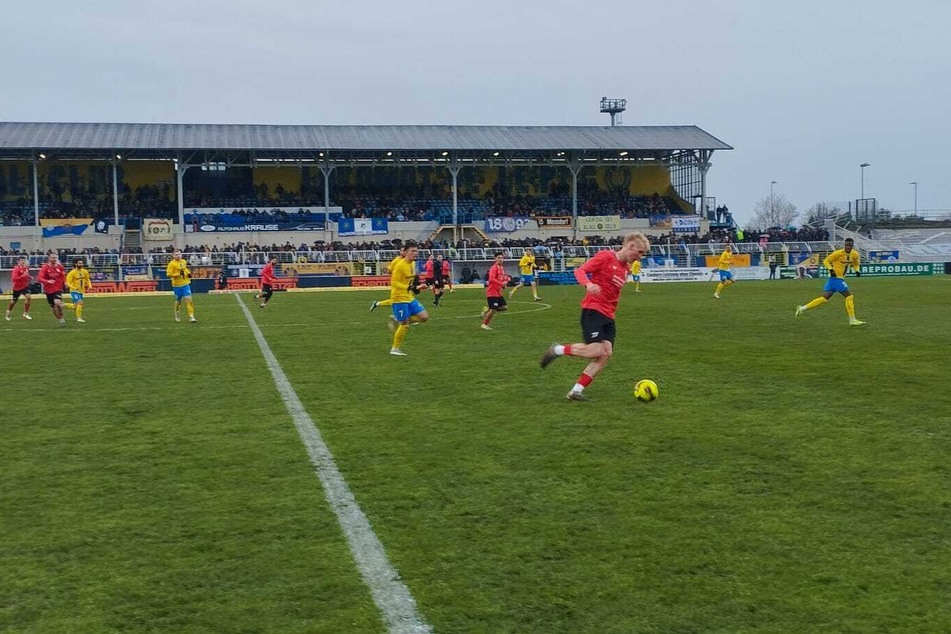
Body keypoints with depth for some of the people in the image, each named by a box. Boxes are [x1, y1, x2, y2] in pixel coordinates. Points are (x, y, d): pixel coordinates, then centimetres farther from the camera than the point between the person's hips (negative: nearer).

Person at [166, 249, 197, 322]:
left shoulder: (184, 262, 7)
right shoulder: (172, 264, -9)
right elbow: (169, 274, -14)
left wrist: (188, 273, 6)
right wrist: (178, 274, -23)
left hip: (186, 284, 3)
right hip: (177, 285, -3)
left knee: (188, 299, -9)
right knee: (179, 301, 10)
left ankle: (191, 316, -10)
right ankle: (177, 315, 36)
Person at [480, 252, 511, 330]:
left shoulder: (501, 268, 12)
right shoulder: (494, 268, -15)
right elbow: (491, 279, -28)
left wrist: (507, 278, 6)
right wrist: (501, 283, -33)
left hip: (498, 292, 9)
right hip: (492, 292, -9)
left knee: (504, 307, 5)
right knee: (493, 309, -8)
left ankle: (487, 310, 20)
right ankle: (484, 324, 9)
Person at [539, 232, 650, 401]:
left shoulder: (625, 268, 16)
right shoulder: (606, 257, -7)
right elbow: (580, 271, -13)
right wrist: (588, 284, -32)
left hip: (608, 317, 8)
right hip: (593, 311, -8)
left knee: (606, 354, -6)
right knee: (596, 351, -19)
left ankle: (576, 391, -1)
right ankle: (557, 350, 3)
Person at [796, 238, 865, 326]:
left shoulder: (855, 254, 6)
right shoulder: (838, 253, -14)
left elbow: (855, 264, 24)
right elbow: (826, 261, -7)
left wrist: (857, 271, 4)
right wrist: (831, 269, -23)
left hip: (840, 279, 8)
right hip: (836, 278, -7)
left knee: (824, 298, 6)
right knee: (849, 296, -9)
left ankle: (803, 308, 9)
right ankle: (852, 320, -3)